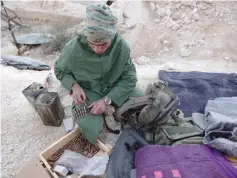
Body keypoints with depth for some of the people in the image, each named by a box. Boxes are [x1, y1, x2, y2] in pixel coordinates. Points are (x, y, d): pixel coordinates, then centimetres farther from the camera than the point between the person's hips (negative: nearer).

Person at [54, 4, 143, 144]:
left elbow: (129, 77, -13)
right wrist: (74, 86, -22)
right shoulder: (74, 49, -22)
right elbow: (60, 71, -1)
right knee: (90, 129, -26)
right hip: (88, 92, -2)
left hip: (116, 88, 3)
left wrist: (107, 99, -24)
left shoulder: (121, 46, -20)